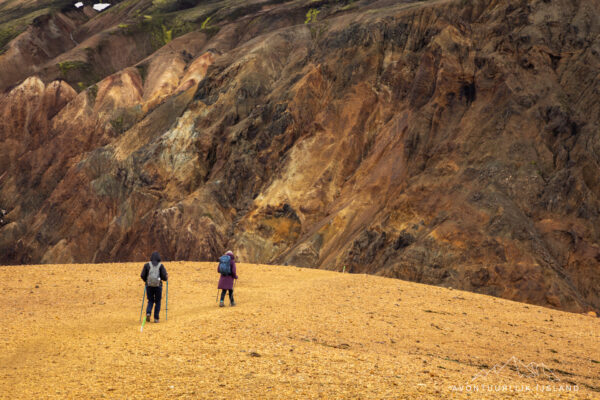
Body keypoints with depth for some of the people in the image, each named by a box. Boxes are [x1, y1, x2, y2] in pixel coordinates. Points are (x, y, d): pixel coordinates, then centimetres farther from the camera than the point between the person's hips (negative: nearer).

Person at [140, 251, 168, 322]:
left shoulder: (147, 265, 2)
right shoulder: (161, 265, 0)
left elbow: (142, 276, -1)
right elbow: (164, 276, -7)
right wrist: (166, 278, 17)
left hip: (149, 285, 1)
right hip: (158, 286, -1)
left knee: (150, 301, 16)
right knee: (157, 302, 14)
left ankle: (148, 313, -9)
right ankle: (156, 318, 9)